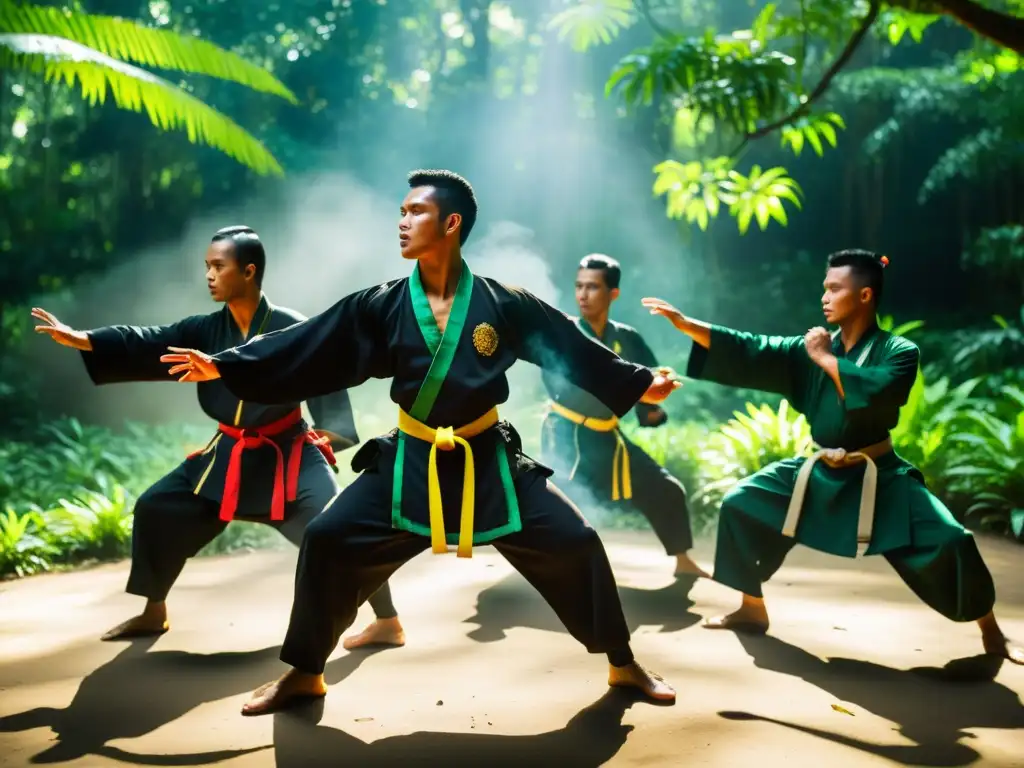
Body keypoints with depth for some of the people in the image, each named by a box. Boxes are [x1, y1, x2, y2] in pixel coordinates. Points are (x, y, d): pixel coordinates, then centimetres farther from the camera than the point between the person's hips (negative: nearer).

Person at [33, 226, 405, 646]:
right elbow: (146, 345, -9)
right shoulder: (205, 330, -1)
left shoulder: (291, 328, -14)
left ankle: (388, 621, -5)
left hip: (288, 454, -5)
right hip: (228, 455, 6)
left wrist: (331, 429, -32)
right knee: (155, 509, 7)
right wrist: (80, 339, -20)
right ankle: (154, 613, 25)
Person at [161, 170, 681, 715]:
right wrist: (225, 367, -9)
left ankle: (623, 666, 18)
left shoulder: (503, 304, -8)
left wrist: (640, 383, 6)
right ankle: (304, 674, 13)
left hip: (489, 460, -1)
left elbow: (571, 348, 2)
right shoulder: (384, 306, -6)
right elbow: (309, 349, -5)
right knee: (327, 544, -9)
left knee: (575, 544, -5)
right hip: (410, 461, 1)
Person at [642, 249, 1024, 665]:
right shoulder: (811, 348, 1)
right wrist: (687, 324, -12)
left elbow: (876, 393, -32)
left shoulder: (898, 351, -12)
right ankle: (753, 611, 14)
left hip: (878, 478, -4)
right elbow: (749, 351, -4)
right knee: (740, 504, -2)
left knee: (949, 542, -19)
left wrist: (827, 359, -22)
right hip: (819, 472, 5)